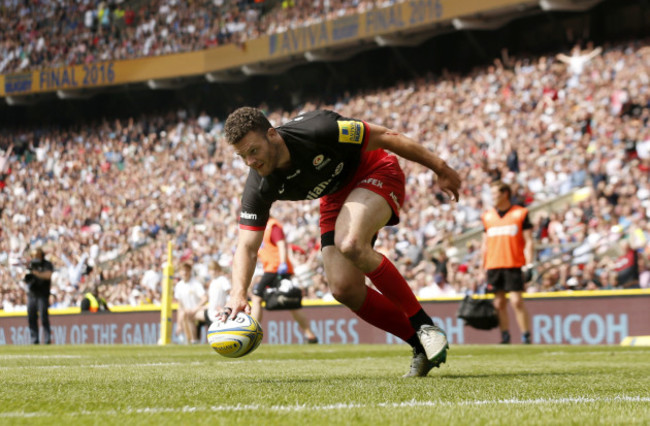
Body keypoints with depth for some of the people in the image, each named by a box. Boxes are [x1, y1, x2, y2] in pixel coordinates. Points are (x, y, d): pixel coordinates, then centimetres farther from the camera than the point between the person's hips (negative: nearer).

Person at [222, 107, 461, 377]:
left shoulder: (316, 131, -34)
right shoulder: (259, 189, -20)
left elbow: (386, 138, -23)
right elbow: (247, 246, -20)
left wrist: (440, 168, -16)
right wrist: (238, 293, -40)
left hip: (376, 173, -6)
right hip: (336, 198, 6)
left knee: (350, 244, -33)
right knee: (344, 289, -11)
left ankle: (425, 326, -21)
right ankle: (421, 346, 5)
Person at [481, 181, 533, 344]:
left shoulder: (520, 213, 2)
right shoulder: (487, 216, 14)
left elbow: (528, 241, 1)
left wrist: (528, 264, -8)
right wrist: (483, 268, 13)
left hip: (514, 265, -4)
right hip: (493, 265, 4)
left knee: (516, 301, -11)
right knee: (499, 303, 3)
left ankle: (526, 337, -6)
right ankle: (505, 337, 7)